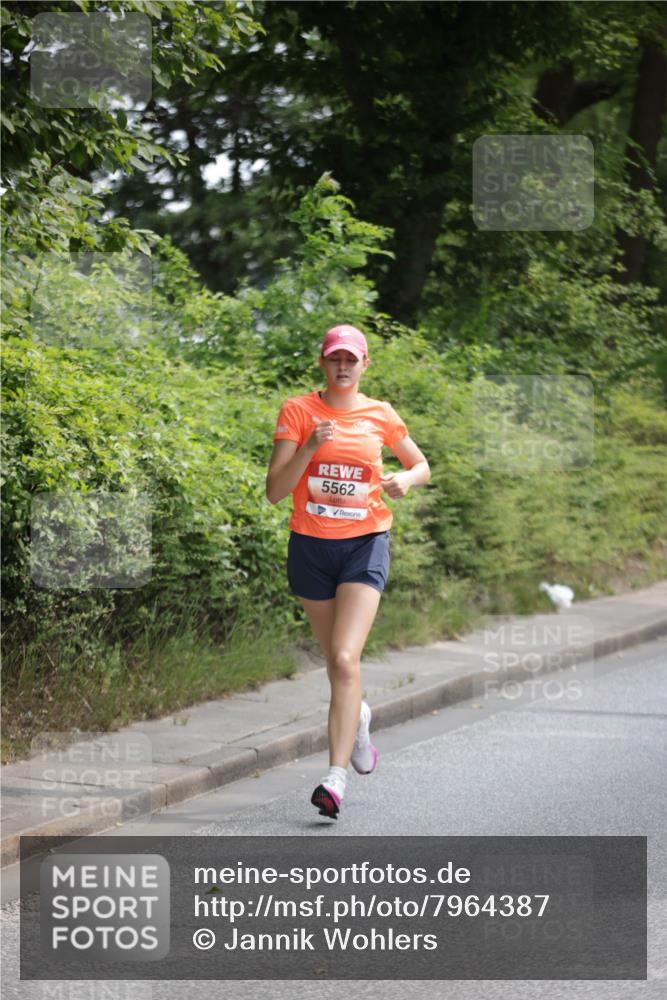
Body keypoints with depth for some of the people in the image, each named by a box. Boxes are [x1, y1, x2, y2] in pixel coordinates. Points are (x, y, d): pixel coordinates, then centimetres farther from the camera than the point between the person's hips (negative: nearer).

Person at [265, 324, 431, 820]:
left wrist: (405, 479, -4)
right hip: (311, 546, 1)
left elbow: (423, 467, 19)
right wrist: (310, 447, -22)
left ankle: (336, 778, -21)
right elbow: (274, 490, -7)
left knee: (345, 659, -17)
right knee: (337, 661, 13)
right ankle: (359, 715, 48)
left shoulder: (381, 415, 4)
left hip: (365, 544, -1)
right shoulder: (298, 411, -1)